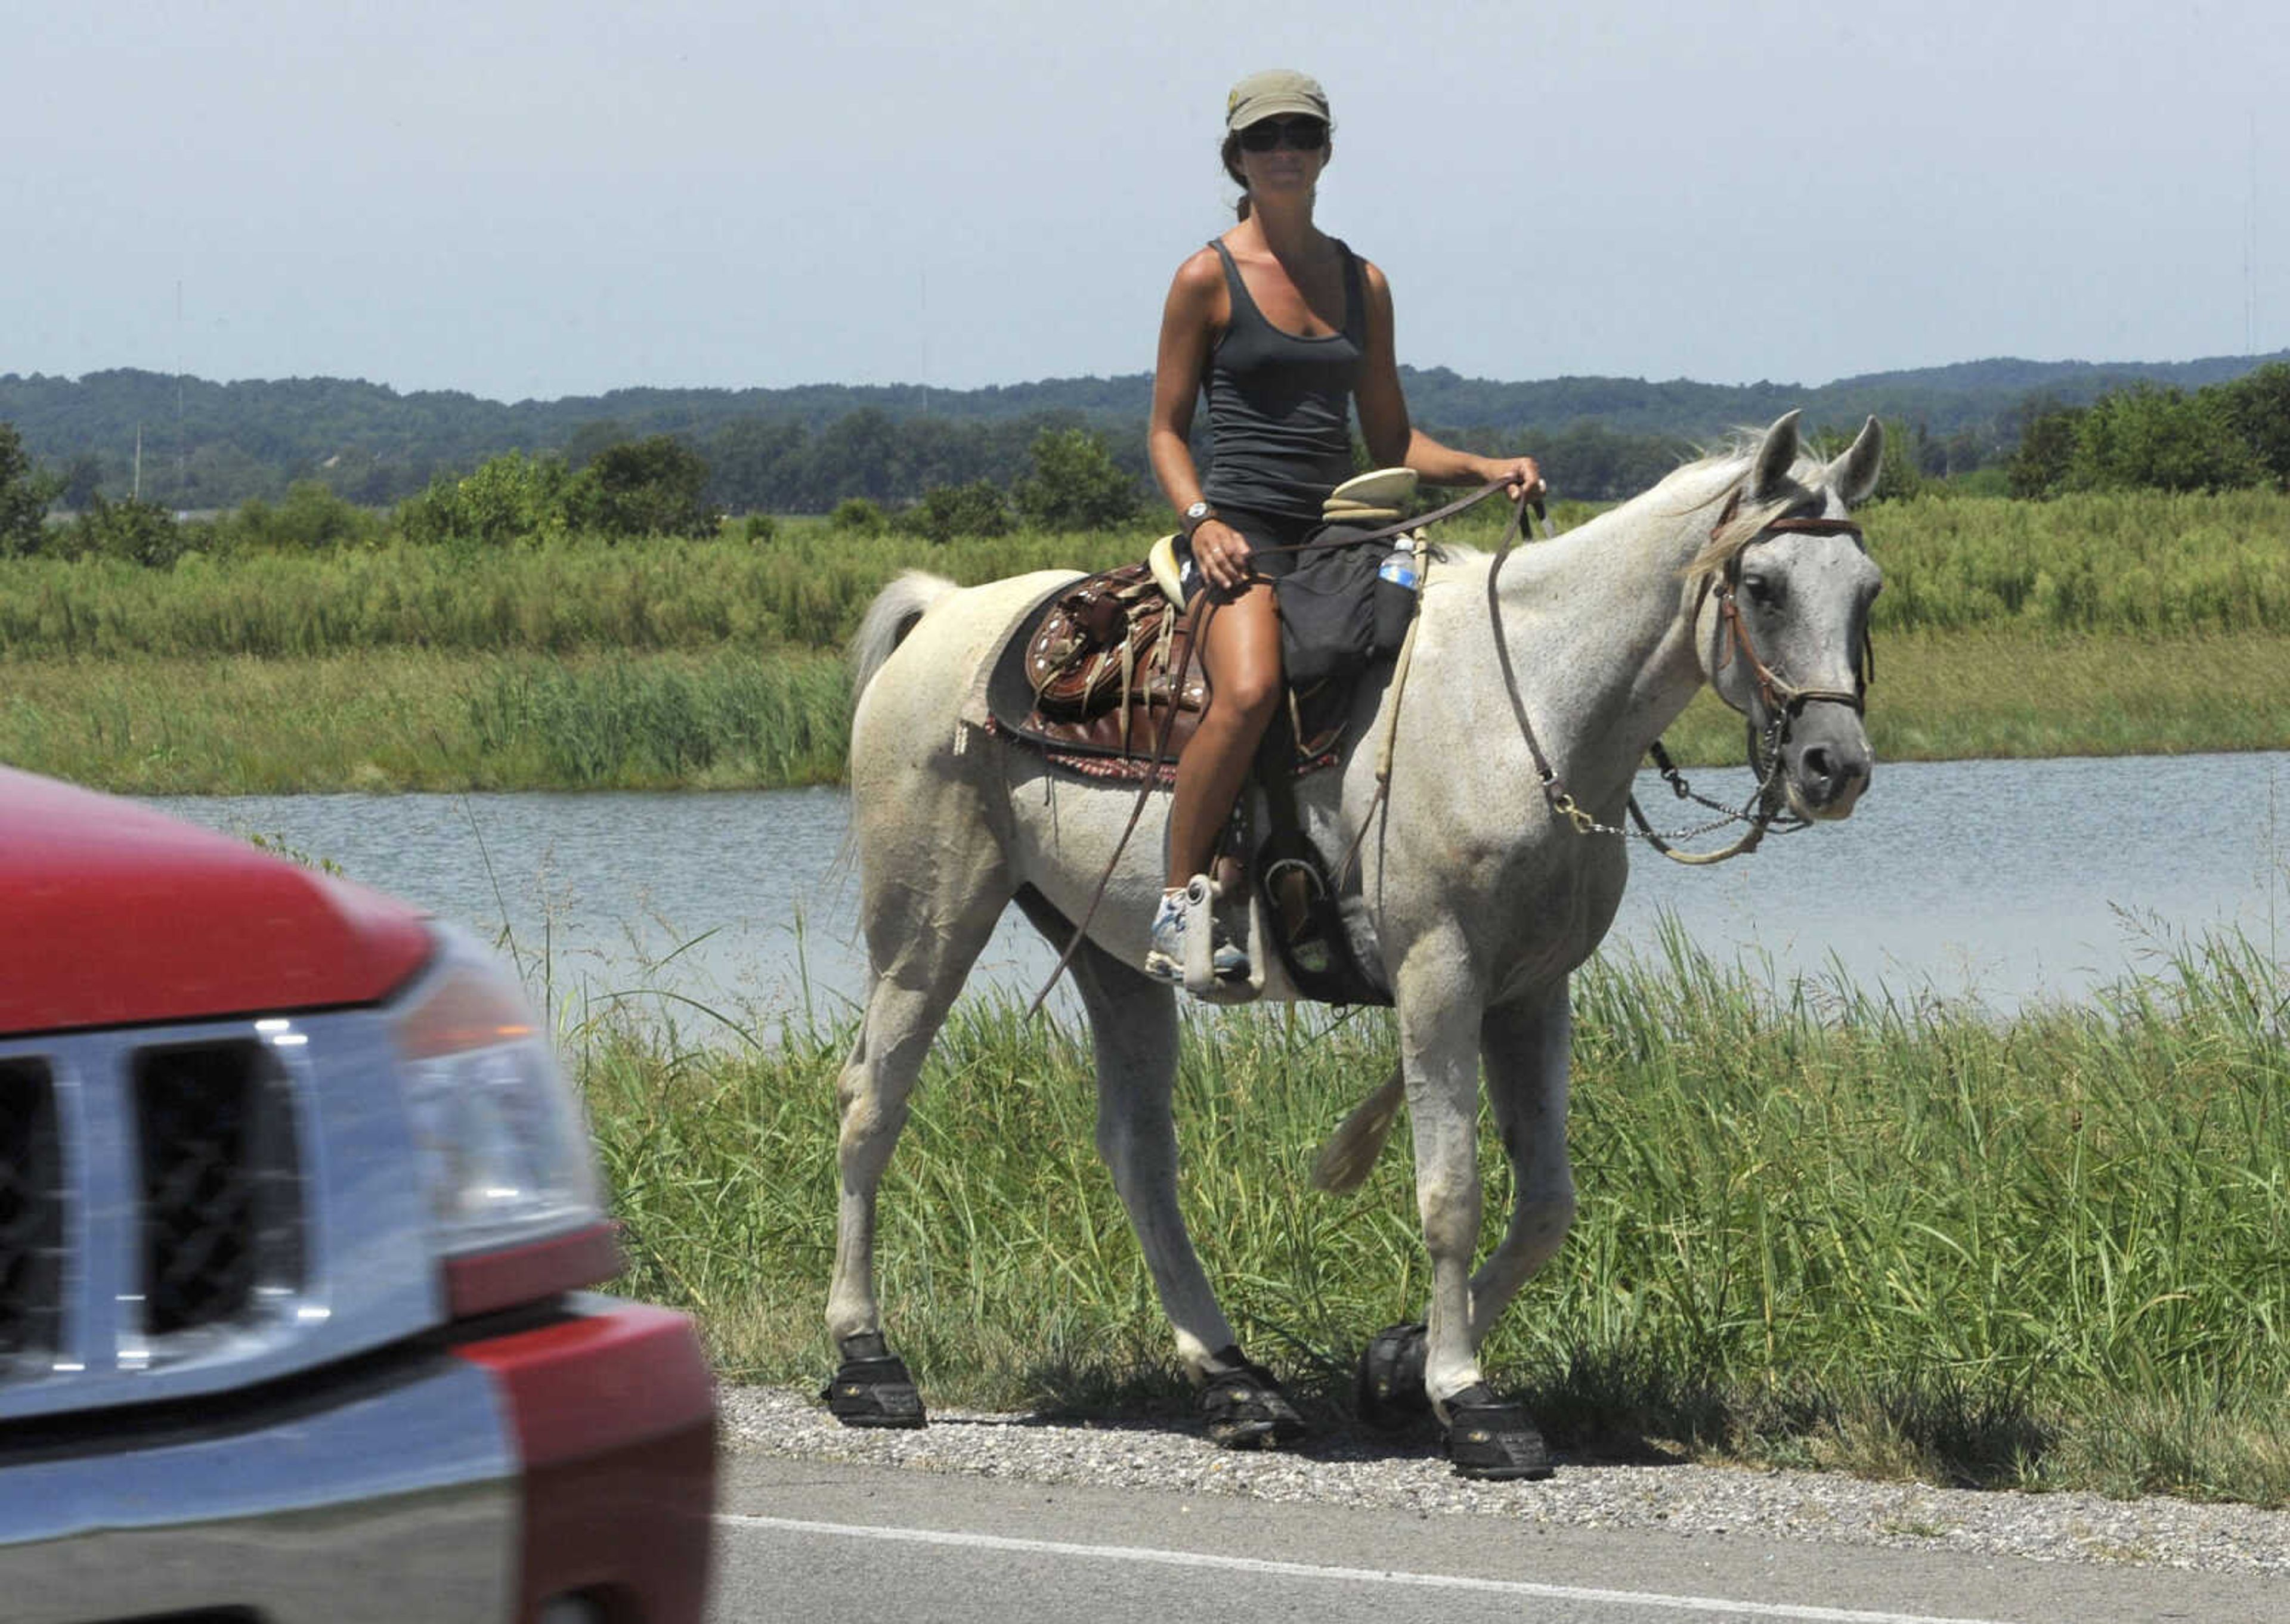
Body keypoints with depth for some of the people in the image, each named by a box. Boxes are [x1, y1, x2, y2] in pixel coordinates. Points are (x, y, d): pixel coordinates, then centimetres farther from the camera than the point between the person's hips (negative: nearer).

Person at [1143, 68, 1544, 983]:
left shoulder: (1361, 283, 16)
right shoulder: (1208, 279, 2)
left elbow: (1391, 441, 19)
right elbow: (1166, 428, 3)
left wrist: (1488, 470, 3)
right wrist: (1201, 521, -14)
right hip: (1240, 533, -6)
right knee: (1249, 690, -34)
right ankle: (1177, 904, -23)